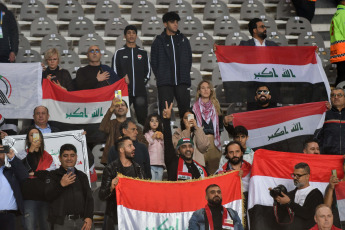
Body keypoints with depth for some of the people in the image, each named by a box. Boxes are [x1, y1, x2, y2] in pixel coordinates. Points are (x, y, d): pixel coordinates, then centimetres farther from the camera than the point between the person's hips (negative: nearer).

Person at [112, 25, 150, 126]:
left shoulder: (143, 53, 13)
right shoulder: (119, 53, 6)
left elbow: (148, 70, 16)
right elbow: (114, 72, 4)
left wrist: (143, 83, 6)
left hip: (140, 92, 2)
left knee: (143, 119, -2)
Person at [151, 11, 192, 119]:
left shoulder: (184, 40, 15)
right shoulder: (159, 41, 7)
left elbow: (189, 59, 16)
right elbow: (154, 62, 6)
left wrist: (185, 76, 7)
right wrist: (160, 77, -1)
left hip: (182, 82, 2)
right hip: (165, 84, -2)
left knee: (185, 110, 0)